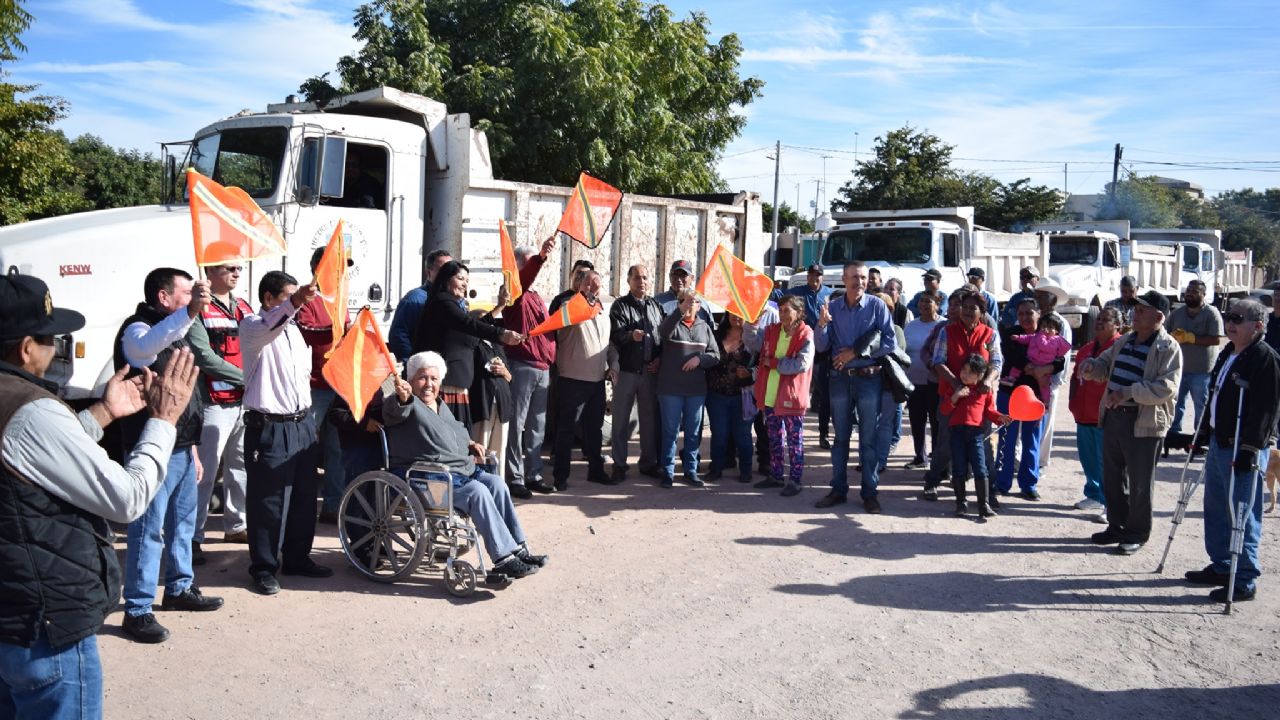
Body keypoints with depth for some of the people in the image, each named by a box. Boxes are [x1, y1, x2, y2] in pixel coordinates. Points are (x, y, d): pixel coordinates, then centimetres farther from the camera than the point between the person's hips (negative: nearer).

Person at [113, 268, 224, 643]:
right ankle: (137, 610, 1)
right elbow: (146, 346, -40)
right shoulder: (138, 328, -11)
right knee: (149, 530, -6)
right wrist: (189, 312, -55)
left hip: (181, 446, 9)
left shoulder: (176, 331, 17)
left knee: (183, 521, 18)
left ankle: (180, 588, 33)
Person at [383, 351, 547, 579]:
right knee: (477, 492, -27)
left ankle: (518, 548, -7)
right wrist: (403, 397, -58)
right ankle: (504, 559, -25)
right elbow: (397, 409, -34)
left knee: (496, 483, -11)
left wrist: (468, 444, 16)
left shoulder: (441, 406, 20)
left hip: (461, 470, 9)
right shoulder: (410, 405, -8)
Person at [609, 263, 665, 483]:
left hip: (651, 371, 3)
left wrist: (660, 358, -1)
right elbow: (615, 335, -14)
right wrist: (631, 335, -34)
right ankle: (619, 465, 11)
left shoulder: (656, 305, 11)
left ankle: (649, 463, 21)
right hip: (626, 371, -3)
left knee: (650, 419, 9)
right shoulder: (620, 305, -1)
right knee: (621, 419, 3)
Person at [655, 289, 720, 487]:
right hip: (671, 388, -3)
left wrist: (699, 358, -12)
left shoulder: (704, 327, 11)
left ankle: (691, 470, 20)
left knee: (693, 432, 10)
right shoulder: (672, 323, 0)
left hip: (697, 389, 3)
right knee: (670, 431, 2)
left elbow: (715, 355, 8)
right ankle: (668, 471, 10)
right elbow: (663, 332, -26)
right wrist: (681, 310, -35)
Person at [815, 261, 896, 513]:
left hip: (868, 378, -3)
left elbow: (890, 343, -8)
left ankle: (870, 492, 10)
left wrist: (855, 352, -12)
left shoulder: (877, 305, -4)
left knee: (868, 438, 3)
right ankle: (838, 490, 18)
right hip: (840, 377, 3)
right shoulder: (832, 307, 3)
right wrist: (822, 324, -18)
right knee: (840, 437, 10)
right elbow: (821, 347, 2)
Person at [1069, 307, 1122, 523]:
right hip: (1084, 414, 8)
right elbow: (1076, 376, 23)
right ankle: (1094, 496, 30)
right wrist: (1073, 401, 13)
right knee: (1088, 459, 16)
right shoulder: (1087, 348, 16)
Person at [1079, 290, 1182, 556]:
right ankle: (1116, 526, 32)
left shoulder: (1168, 348, -12)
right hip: (1113, 417, 7)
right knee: (1112, 477, 17)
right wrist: (1091, 366, -1)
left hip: (1144, 423, -7)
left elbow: (1166, 387, -22)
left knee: (1139, 483, 5)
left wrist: (1129, 392, -28)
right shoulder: (1125, 341, 11)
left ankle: (1136, 533, 19)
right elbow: (1105, 363, 22)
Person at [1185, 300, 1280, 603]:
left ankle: (1244, 581, 5)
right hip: (1218, 442, 9)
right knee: (1215, 509, 18)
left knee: (1242, 516, -3)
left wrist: (1250, 449, -23)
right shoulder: (1228, 354, 13)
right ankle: (1221, 566, 31)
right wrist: (1204, 432, 20)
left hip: (1245, 450, -9)